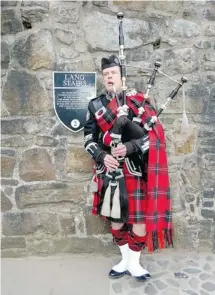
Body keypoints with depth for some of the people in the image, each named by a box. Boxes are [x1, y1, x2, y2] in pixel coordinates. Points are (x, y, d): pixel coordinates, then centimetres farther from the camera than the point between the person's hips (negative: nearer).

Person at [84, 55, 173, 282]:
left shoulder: (138, 100, -2)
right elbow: (89, 139, 4)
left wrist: (129, 147, -23)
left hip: (134, 169, -2)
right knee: (115, 218, 14)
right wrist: (103, 156, -15)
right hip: (109, 170, 3)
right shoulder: (94, 105, 5)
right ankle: (125, 259, 37)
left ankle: (134, 263, 28)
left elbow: (154, 133, -8)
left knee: (139, 217, 3)